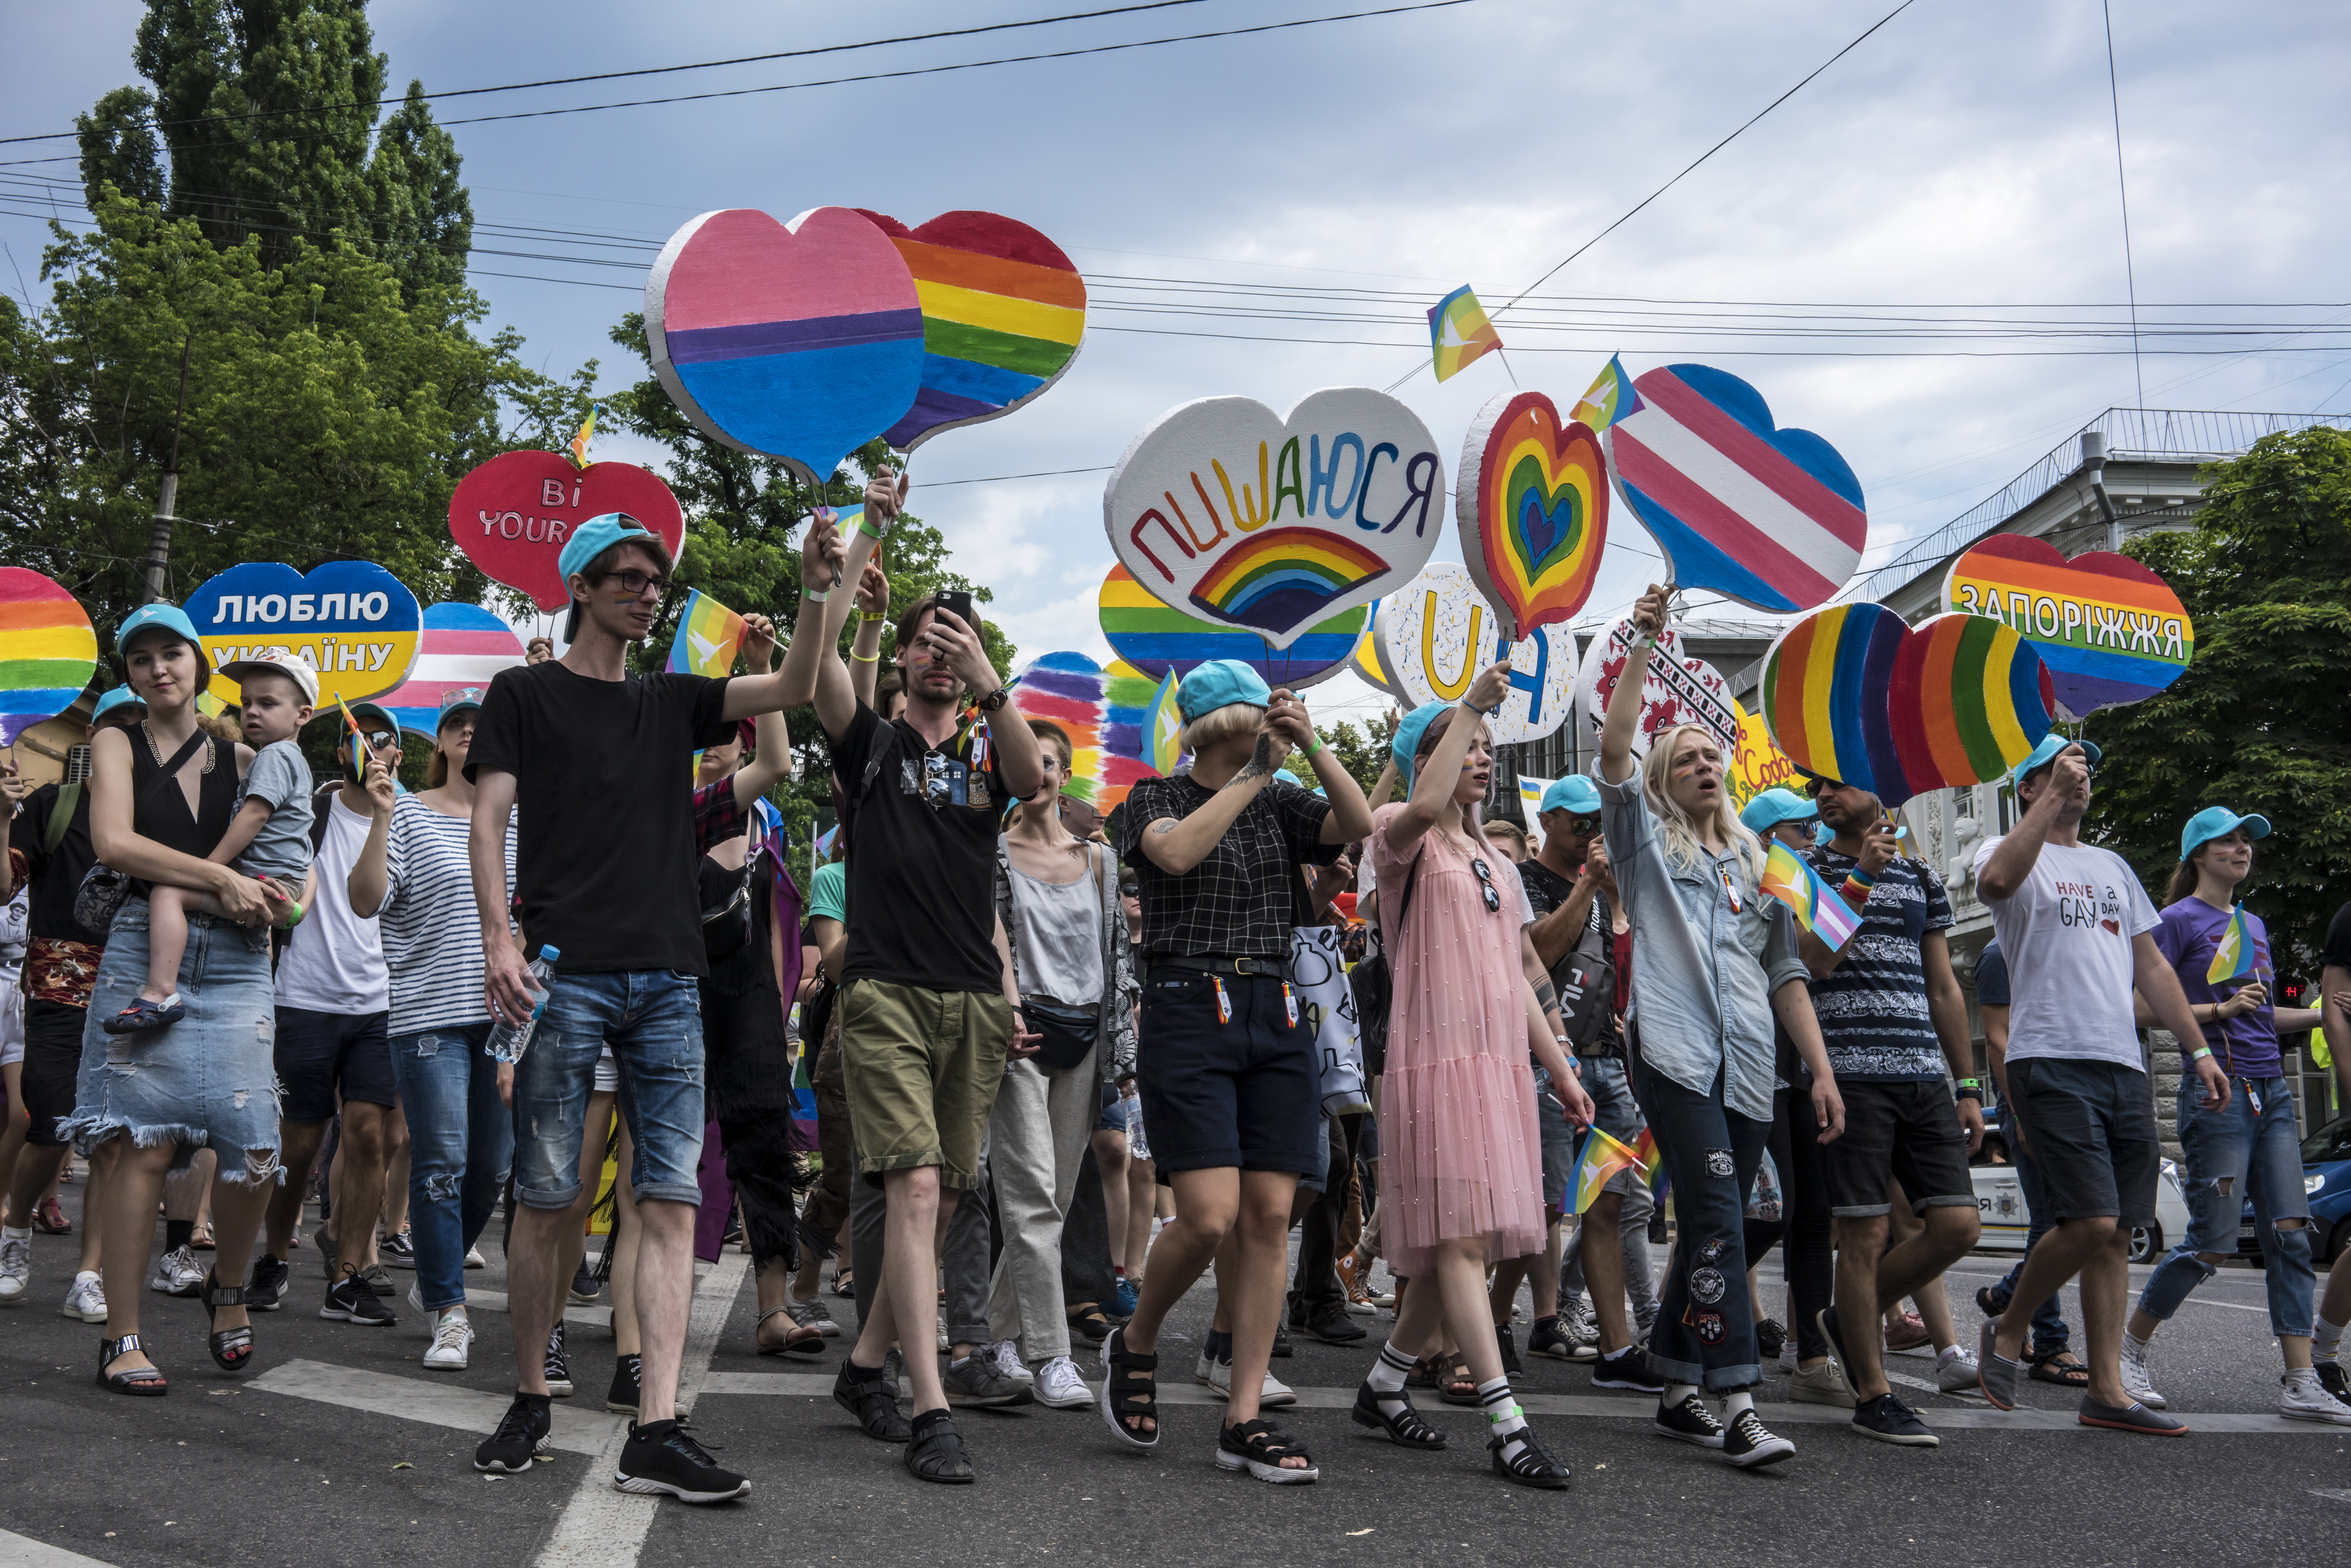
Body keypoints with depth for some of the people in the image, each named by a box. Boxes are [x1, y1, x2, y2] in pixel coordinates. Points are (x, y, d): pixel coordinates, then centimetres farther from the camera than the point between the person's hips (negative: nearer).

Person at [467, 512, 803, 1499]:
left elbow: (797, 686, 13)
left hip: (668, 978, 4)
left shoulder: (674, 702, 21)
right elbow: (488, 823, 2)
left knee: (671, 1200, -5)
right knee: (546, 1198, -1)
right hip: (563, 972, -4)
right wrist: (499, 942, -12)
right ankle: (530, 1402, 16)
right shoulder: (525, 694, 10)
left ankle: (655, 1433, -6)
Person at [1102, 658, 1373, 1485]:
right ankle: (1134, 1343, 16)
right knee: (1210, 1216, -14)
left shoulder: (1280, 803, 15)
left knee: (1270, 1216, -1)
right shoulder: (1157, 798, 4)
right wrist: (1254, 773, -15)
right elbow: (1176, 852, -18)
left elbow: (1358, 825, -2)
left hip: (1274, 1016, 5)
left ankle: (1243, 1419, 5)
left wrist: (1311, 746, -12)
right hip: (1187, 1013, -5)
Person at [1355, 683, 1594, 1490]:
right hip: (1437, 1057, -7)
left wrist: (1560, 1068, 18)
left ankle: (1383, 1386, 22)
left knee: (1460, 1239, 7)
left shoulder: (1496, 860, 22)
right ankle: (1507, 1424, -13)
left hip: (1500, 1062, 8)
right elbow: (1425, 806, -26)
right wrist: (1470, 704, -21)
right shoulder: (1401, 835, 1)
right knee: (1459, 1234, -12)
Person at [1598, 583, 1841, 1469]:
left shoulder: (1753, 868, 24)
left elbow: (1787, 976, 21)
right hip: (1676, 1054, -5)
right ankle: (1738, 1405, -18)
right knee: (1718, 1222, -16)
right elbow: (1613, 749, -6)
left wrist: (1822, 1070, 12)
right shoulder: (1647, 840, 11)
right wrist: (1643, 646, -9)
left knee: (1710, 1228, 7)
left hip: (1750, 1066, 5)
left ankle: (1678, 1393, 16)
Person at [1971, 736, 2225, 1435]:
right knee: (2091, 1220, -15)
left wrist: (2200, 1048, 16)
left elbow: (2151, 965, 23)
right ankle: (2009, 1329, 7)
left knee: (2116, 1231, 4)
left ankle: (2107, 1390, 8)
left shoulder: (2112, 867, 23)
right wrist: (2054, 795, -22)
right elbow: (1998, 879, -25)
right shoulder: (2008, 852, 2)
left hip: (2124, 1065, 7)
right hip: (2052, 1061, -7)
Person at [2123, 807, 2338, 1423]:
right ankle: (2129, 1349, 12)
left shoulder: (2253, 924, 19)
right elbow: (2144, 1009, -10)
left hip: (2272, 1093, 7)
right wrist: (2220, 1009, -18)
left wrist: (2322, 1013, 13)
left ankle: (2301, 1384, -1)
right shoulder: (2178, 920, -4)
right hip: (2219, 1093, -7)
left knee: (2290, 1235, -1)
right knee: (2211, 1243, -6)